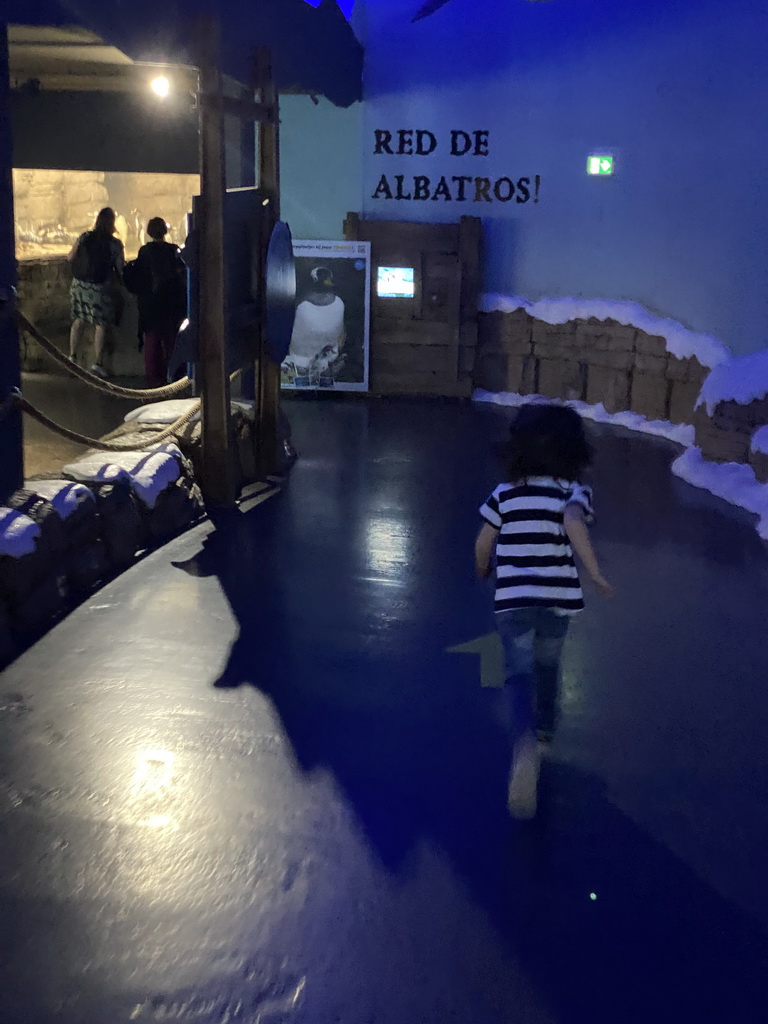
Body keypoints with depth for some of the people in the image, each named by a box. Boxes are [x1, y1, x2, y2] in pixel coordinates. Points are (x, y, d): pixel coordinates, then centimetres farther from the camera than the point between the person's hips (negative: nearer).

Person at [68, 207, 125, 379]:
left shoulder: (85, 238, 0)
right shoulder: (115, 244, -10)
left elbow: (70, 258, 4)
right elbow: (121, 269, -9)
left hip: (80, 285, 4)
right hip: (101, 288, -4)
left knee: (79, 320, 18)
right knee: (101, 325, 1)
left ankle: (72, 356, 19)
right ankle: (98, 363, -1)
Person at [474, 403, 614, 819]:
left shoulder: (506, 492, 2)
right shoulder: (574, 490, -4)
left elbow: (483, 543, 8)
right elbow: (574, 524, -26)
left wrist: (483, 570, 29)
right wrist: (595, 573, -24)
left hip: (512, 599, 0)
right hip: (558, 597, 1)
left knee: (520, 673, 0)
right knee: (547, 664, 26)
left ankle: (525, 744, -26)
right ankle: (545, 726, 46)